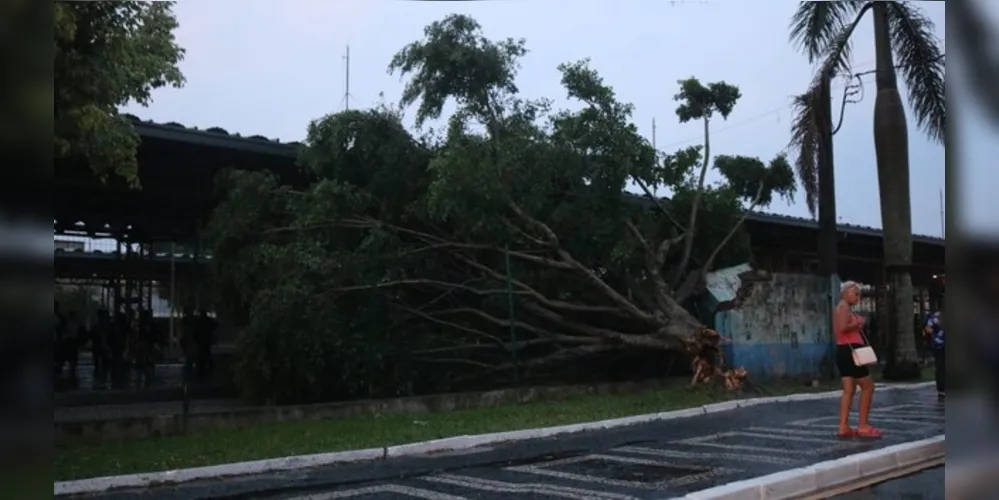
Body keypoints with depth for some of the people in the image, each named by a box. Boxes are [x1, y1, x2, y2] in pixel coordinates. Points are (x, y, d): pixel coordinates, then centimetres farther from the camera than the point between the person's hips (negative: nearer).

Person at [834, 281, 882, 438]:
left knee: (849, 390, 5)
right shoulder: (844, 307, -9)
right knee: (868, 386, -2)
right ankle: (863, 426, -1)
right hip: (849, 350, -10)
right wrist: (858, 323, -10)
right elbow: (843, 328, -25)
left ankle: (843, 427, 1)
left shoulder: (841, 308, 23)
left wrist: (857, 326, 13)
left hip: (844, 350, 10)